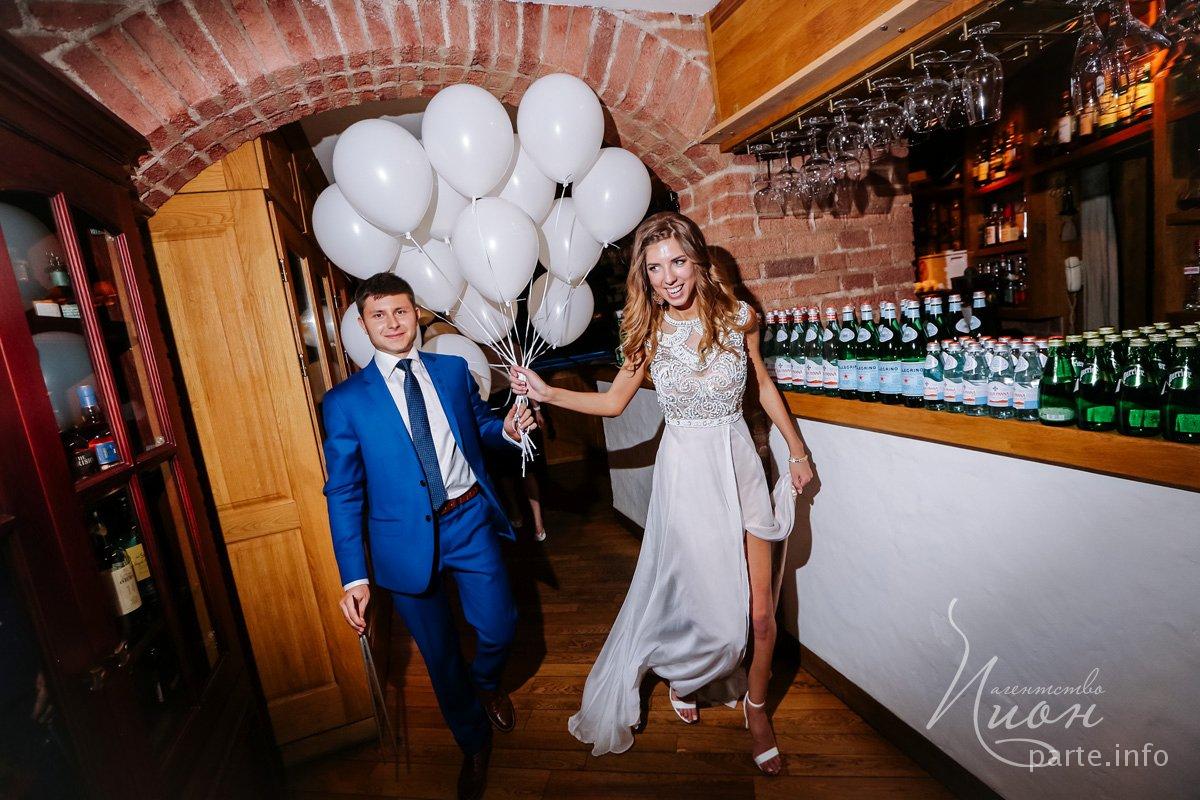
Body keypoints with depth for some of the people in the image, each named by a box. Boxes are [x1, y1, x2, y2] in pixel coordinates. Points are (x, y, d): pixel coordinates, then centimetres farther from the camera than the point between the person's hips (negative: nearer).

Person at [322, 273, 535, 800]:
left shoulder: (453, 370, 3)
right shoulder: (346, 400, -4)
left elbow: (480, 428, 13)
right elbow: (343, 493, -3)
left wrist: (507, 429, -11)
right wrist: (353, 578, -7)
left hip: (470, 520, 2)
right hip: (406, 538, -1)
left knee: (499, 628, 8)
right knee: (440, 654, 15)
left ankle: (486, 684, 47)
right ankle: (474, 742, 44)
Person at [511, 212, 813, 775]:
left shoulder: (738, 316, -4)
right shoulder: (649, 333, -4)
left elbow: (762, 384, 10)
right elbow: (613, 402, 6)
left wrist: (797, 450, 13)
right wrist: (547, 393, -3)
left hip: (739, 464, 2)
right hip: (685, 471, -1)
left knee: (760, 609, 7)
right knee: (708, 598, 7)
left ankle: (757, 707, 38)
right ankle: (685, 676, 43)